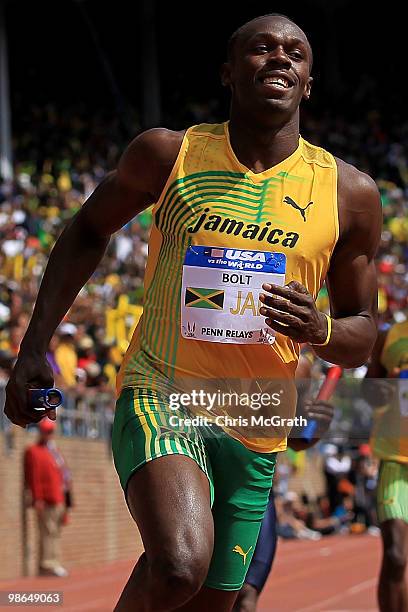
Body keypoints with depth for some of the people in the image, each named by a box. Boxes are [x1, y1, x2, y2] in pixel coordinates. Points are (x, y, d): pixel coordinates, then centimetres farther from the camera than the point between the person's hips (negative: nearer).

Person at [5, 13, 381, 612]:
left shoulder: (349, 193, 2)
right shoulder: (169, 155, -1)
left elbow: (362, 336, 12)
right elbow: (87, 232, 15)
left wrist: (320, 330, -13)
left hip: (255, 433, 3)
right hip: (159, 398, -3)